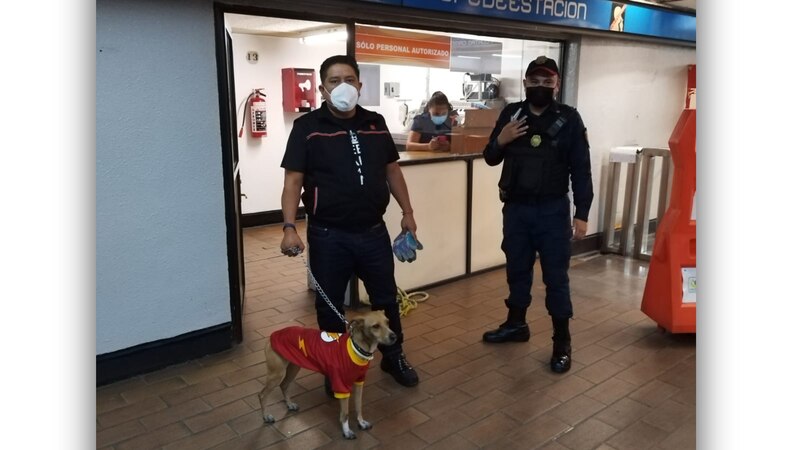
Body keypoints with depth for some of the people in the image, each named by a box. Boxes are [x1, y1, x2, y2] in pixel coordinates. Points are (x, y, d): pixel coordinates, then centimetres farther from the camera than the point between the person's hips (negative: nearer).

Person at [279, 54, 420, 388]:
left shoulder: (375, 123, 7)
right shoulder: (307, 127, -6)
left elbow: (392, 170, 14)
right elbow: (293, 181, -9)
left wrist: (407, 212, 12)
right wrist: (289, 228, -20)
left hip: (373, 232, 4)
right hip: (329, 236, -3)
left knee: (386, 299, 16)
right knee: (330, 306, 11)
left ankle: (394, 357, 38)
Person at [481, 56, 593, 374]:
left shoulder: (569, 118, -5)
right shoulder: (511, 113, 4)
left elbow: (581, 169, -5)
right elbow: (490, 159, 11)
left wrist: (582, 214, -10)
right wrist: (499, 141, -12)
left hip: (553, 210, -3)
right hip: (515, 208, 4)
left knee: (556, 276, 2)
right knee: (517, 269, 16)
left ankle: (562, 341, 15)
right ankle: (516, 323, 34)